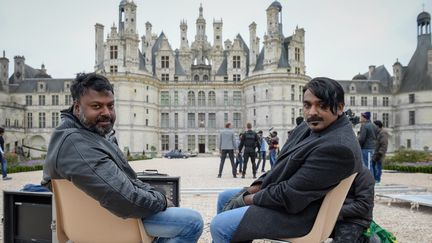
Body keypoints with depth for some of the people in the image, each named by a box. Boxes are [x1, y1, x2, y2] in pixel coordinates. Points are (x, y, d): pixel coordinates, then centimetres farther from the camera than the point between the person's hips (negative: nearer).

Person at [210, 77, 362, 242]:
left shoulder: (339, 147, -28)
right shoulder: (309, 128, 3)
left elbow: (289, 195, -27)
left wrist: (250, 199, -14)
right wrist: (256, 187, -1)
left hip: (296, 213, -10)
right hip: (280, 194, 10)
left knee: (219, 225, -14)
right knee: (224, 197, 19)